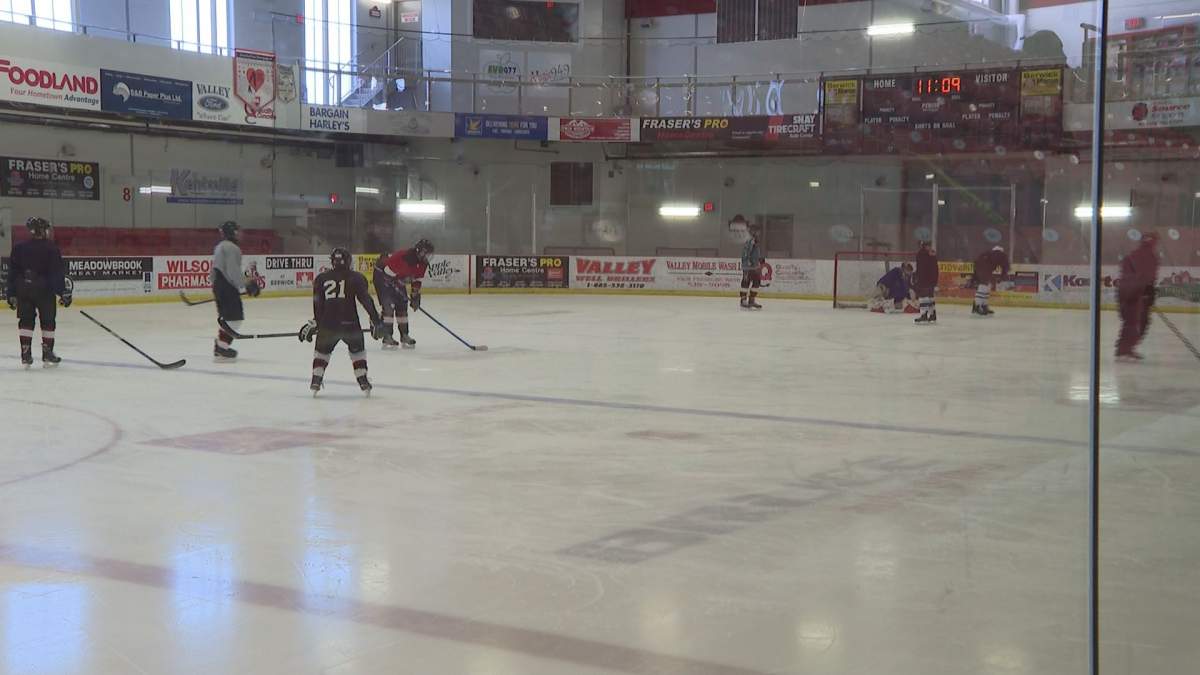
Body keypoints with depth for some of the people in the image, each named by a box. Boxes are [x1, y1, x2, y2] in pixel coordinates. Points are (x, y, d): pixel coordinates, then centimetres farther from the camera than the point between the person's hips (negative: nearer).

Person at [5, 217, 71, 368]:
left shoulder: (19, 248, 6)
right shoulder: (51, 249, -7)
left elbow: (12, 272, 8)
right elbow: (58, 273, -10)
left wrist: (11, 294, 13)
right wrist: (64, 292, -7)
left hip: (23, 291, 4)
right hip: (44, 290, -4)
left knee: (26, 320, 10)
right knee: (48, 321, 7)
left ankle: (25, 355, 5)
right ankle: (47, 355, 9)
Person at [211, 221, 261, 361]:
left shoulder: (219, 247, 18)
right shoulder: (231, 248, -15)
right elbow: (233, 271, -22)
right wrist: (247, 284, -18)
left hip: (218, 285, 11)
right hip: (228, 286, -11)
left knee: (225, 316, 20)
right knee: (235, 317, -9)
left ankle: (219, 345, 26)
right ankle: (221, 349, -12)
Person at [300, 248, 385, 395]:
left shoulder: (321, 279, 13)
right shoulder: (356, 278, 7)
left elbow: (317, 304, 10)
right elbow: (366, 300, -1)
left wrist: (314, 323, 17)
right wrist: (376, 320, -1)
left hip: (327, 324, 1)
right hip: (350, 324, -1)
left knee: (322, 350, 24)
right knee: (357, 350, 21)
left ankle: (316, 380, 14)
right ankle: (363, 381, 13)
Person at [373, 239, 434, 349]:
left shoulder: (422, 263, -7)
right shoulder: (403, 256, -34)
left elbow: (417, 281, 4)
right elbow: (388, 273, -32)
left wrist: (416, 296, 1)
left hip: (397, 279, 9)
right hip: (382, 275, -9)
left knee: (402, 306, 8)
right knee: (389, 306, -17)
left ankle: (404, 336, 18)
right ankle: (387, 337, -16)